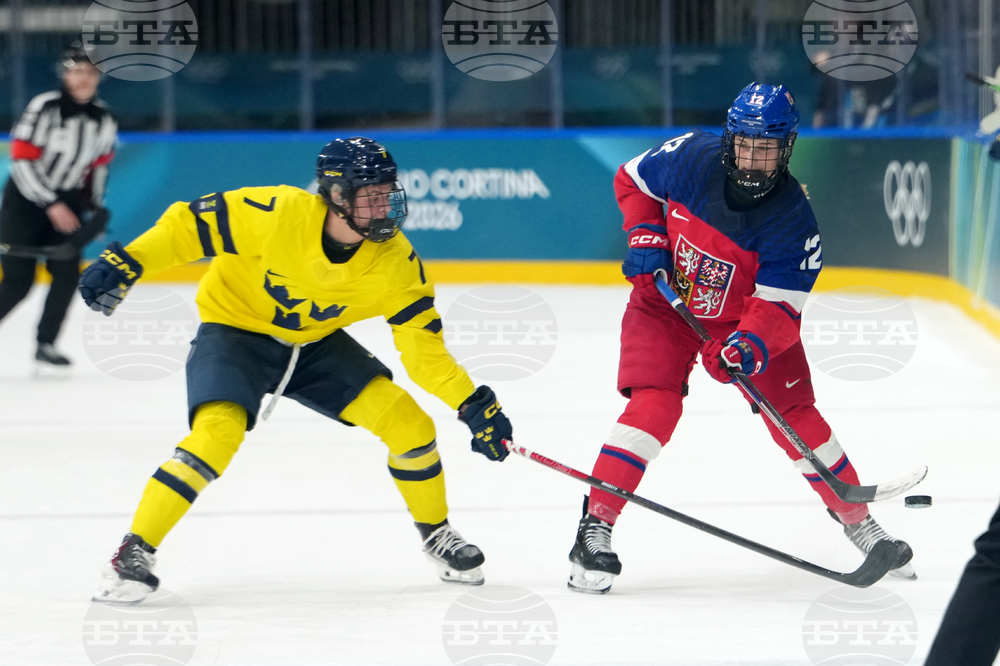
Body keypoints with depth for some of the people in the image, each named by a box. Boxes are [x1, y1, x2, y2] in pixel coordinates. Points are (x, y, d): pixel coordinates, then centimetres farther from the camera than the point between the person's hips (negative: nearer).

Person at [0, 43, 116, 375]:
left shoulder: (104, 120, -1)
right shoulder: (44, 108, -19)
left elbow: (99, 164, 13)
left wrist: (94, 208, 10)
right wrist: (52, 205, -22)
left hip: (67, 201, 5)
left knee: (67, 275, -7)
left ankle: (45, 346, 4)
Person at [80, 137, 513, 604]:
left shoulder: (395, 259, -19)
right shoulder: (278, 215, -31)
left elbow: (422, 343, -13)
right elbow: (190, 224, -21)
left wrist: (473, 405, -21)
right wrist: (125, 264, -29)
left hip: (315, 342, 4)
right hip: (235, 331, -4)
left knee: (407, 422, -7)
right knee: (217, 433, -29)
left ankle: (437, 535, 18)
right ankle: (135, 552, -19)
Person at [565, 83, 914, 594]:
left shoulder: (793, 219, -24)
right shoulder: (692, 159, -20)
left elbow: (778, 307, -26)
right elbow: (632, 180, 1)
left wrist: (751, 344, -45)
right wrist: (646, 238, -13)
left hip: (745, 317, 0)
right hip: (666, 302, 0)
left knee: (794, 415, -2)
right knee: (654, 404, -21)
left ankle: (856, 517, 18)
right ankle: (595, 526, -19)